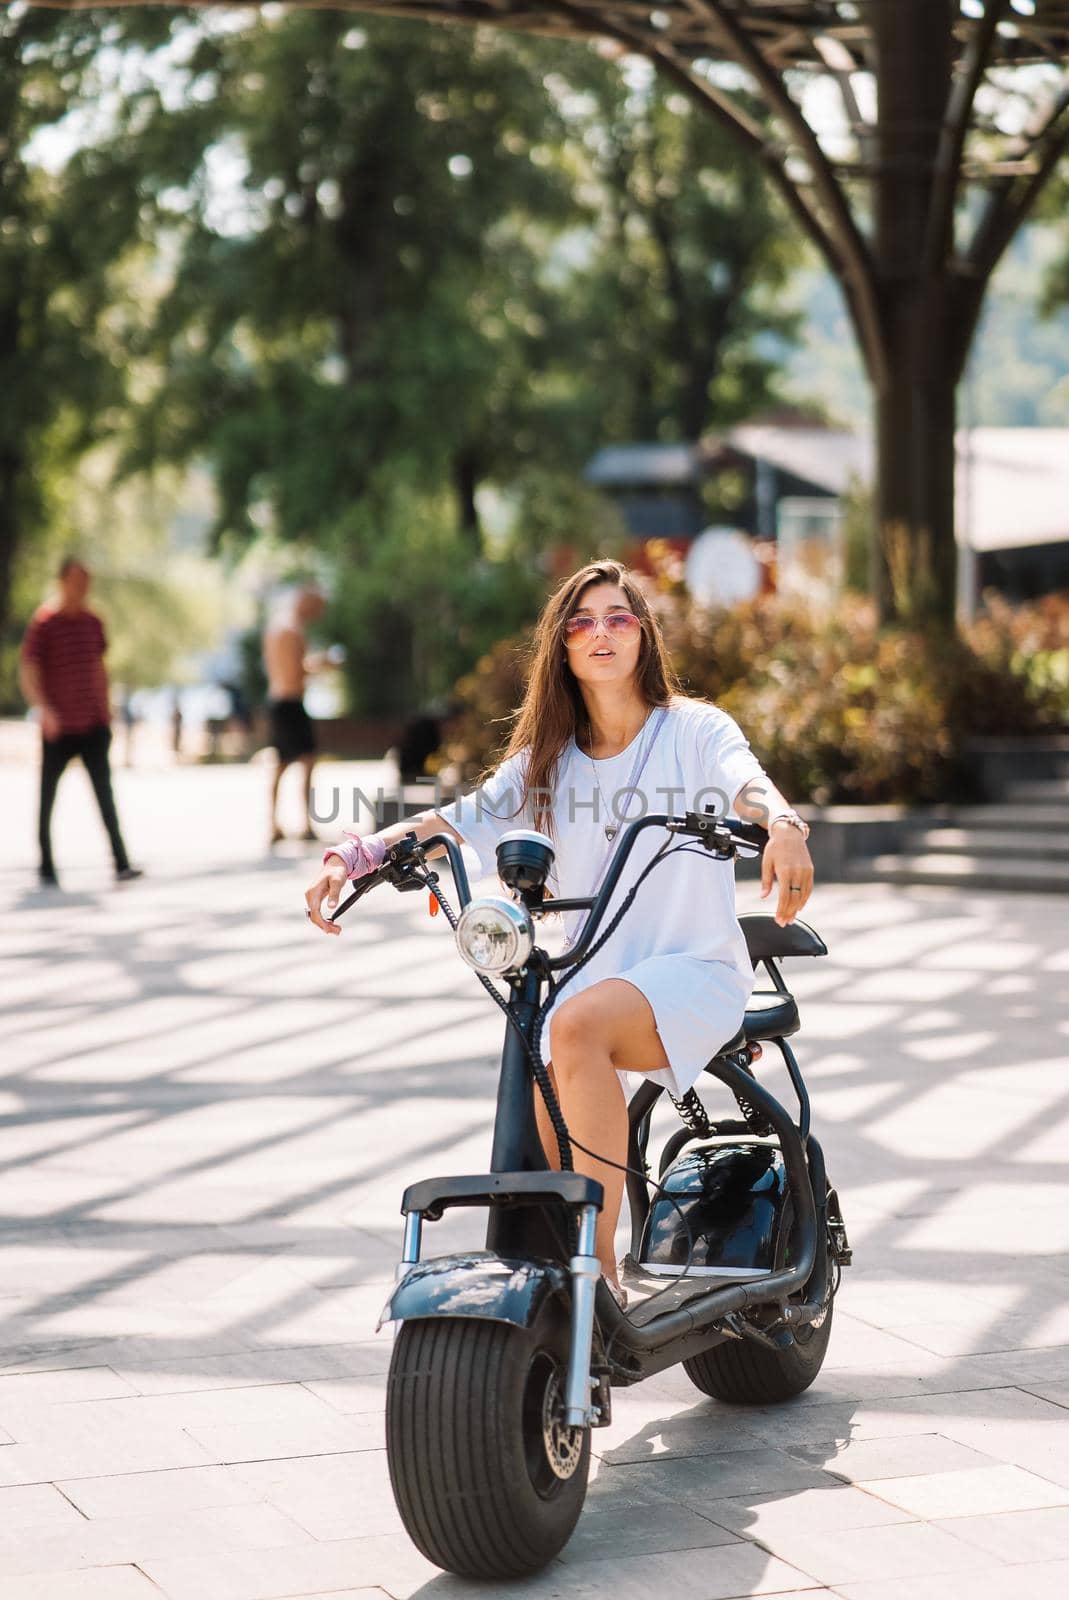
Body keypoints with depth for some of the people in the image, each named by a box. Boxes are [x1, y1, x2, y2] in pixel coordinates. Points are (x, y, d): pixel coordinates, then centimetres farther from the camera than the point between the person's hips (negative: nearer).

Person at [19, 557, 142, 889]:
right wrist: (44, 708, -26)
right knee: (47, 798, 6)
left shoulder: (93, 622, 10)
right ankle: (46, 868, 16)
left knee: (105, 793, -8)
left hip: (94, 725, 4)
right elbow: (27, 671, -12)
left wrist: (105, 709, 19)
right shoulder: (44, 622, -7)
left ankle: (121, 864, -14)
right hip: (58, 728, -3)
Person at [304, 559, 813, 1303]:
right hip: (593, 972, 5)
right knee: (536, 1145, -16)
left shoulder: (694, 729, 0)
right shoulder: (548, 760, 13)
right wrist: (350, 856, -17)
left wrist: (782, 824, -46)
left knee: (577, 1026, -35)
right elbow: (462, 820, 1)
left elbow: (747, 782, -21)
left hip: (693, 969, -5)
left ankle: (600, 1269, -31)